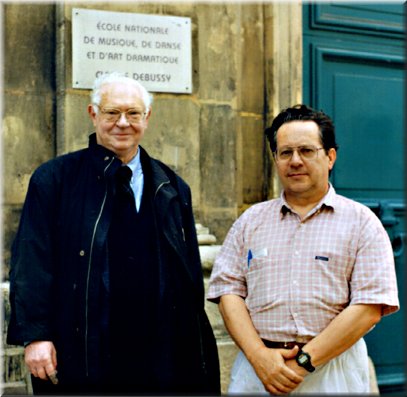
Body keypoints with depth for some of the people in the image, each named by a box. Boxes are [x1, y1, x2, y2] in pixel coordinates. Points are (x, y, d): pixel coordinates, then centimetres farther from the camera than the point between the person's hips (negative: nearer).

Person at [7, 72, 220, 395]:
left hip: (160, 357, 3)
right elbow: (31, 263, -4)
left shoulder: (172, 188, 12)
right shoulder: (54, 179, 2)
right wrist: (35, 335, -13)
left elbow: (191, 273, 13)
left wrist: (196, 351, 10)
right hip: (81, 356, -3)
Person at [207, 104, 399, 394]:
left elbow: (370, 306, -8)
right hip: (256, 370, 2)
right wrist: (259, 355, -11)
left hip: (334, 372, -2)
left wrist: (304, 361, -13)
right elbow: (228, 291, 3)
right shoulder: (251, 221, 10)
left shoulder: (361, 222, 1)